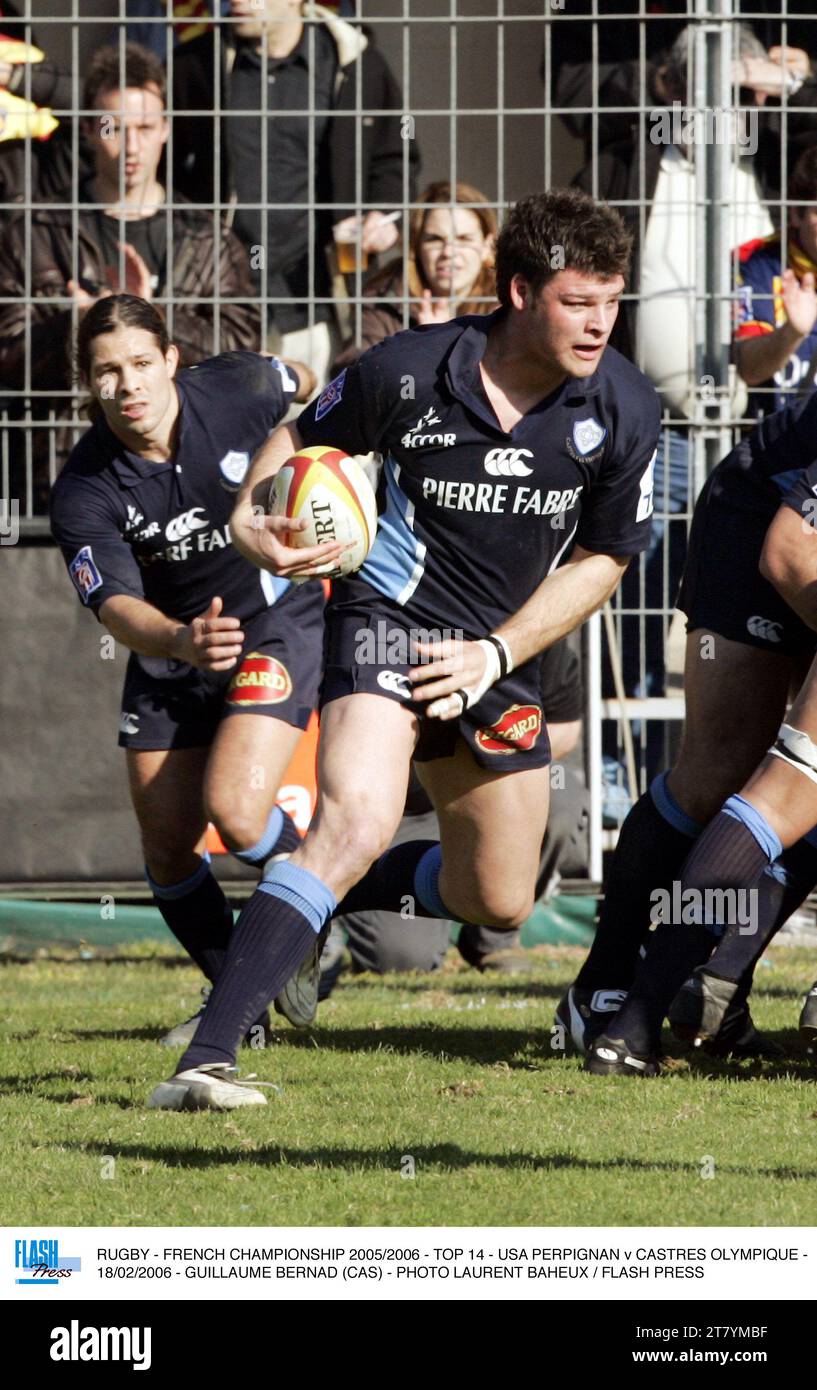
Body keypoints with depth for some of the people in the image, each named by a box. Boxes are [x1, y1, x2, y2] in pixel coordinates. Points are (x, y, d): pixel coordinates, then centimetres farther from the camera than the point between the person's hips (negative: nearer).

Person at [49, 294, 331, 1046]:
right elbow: (114, 603, -32)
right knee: (168, 845, 4)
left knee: (235, 808, -22)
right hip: (167, 653, 3)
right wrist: (181, 640, -51)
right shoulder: (83, 492, -20)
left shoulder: (239, 389, -19)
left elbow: (300, 385, 6)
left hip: (277, 618, -3)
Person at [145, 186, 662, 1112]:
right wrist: (252, 513, -19)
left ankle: (342, 899, 44)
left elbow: (602, 559, 1)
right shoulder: (408, 374, -18)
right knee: (356, 825, -30)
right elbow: (303, 437, 1)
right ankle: (205, 1059, -35)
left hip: (503, 657, 5)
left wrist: (496, 656, -8)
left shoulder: (623, 410, -10)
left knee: (498, 904, 12)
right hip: (390, 619, -5)